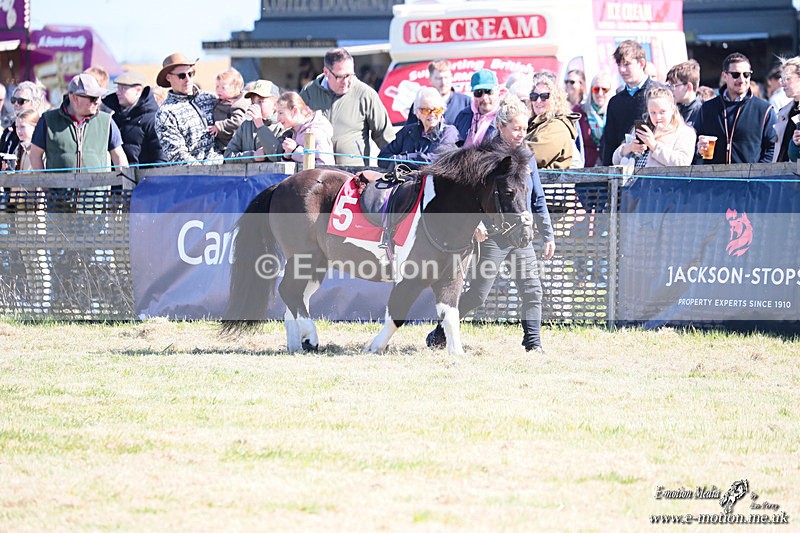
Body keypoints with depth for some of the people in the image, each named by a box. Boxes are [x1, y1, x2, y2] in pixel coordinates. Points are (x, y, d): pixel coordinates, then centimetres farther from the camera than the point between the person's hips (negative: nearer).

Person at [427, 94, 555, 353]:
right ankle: (439, 334, 11)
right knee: (477, 294, -4)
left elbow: (538, 200, 16)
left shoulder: (526, 157, 10)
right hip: (492, 236, -5)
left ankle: (533, 343, 3)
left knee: (532, 291, -3)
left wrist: (548, 235, 14)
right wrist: (475, 223, -23)